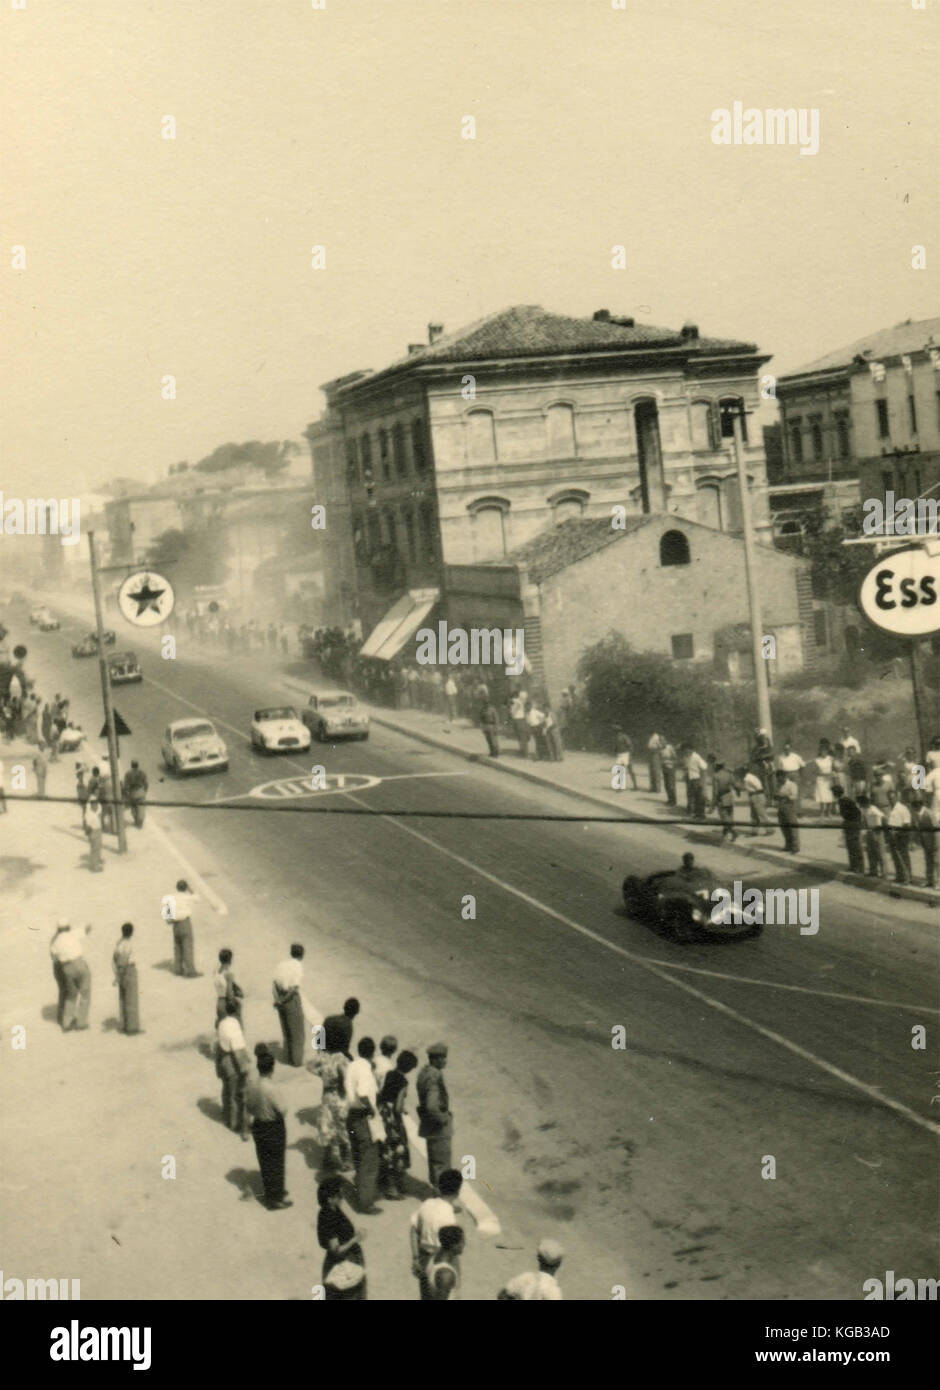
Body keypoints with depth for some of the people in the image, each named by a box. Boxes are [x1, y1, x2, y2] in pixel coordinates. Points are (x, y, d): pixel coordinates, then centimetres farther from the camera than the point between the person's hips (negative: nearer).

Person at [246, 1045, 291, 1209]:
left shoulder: (251, 1083, -9)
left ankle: (270, 1193, 40)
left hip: (258, 1126, 7)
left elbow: (248, 1106, 2)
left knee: (264, 1161, 22)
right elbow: (283, 1110, -23)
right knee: (276, 1163, 12)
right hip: (274, 1128, -6)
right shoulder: (270, 1088, -30)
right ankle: (275, 1200, 25)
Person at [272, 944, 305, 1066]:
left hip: (281, 999, 6)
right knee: (297, 1032, 6)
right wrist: (283, 1000, -10)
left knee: (286, 1030, 18)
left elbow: (275, 982, -3)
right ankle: (297, 1060, 8)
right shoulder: (298, 967, -12)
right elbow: (294, 988, -19)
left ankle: (288, 1057, 23)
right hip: (292, 1000, -6)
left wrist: (277, 999, -9)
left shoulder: (282, 964, 6)